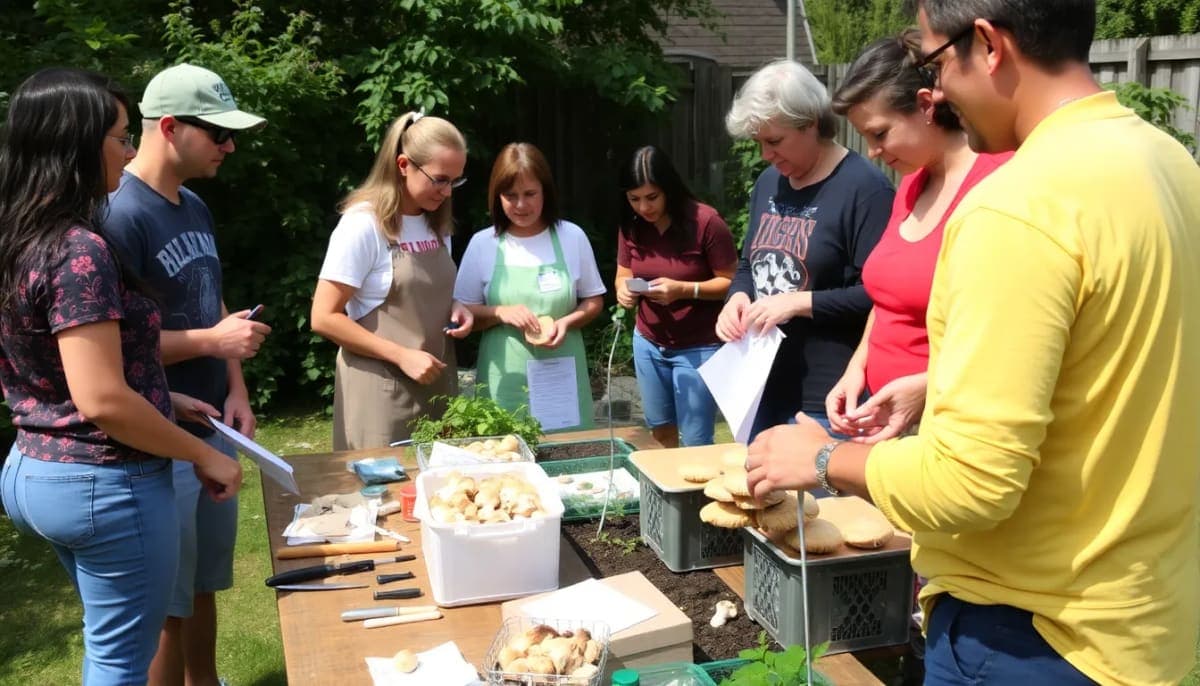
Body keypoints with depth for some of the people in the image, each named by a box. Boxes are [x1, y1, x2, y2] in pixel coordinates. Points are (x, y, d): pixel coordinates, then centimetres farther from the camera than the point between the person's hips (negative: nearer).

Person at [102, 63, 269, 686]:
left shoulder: (194, 208, 9)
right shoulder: (120, 214, -18)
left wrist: (236, 390, 4)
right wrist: (212, 342, -19)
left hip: (211, 429, 8)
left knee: (204, 583, 21)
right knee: (166, 603, 6)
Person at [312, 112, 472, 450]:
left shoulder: (437, 222, 8)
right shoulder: (363, 224, -14)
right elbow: (324, 318, -16)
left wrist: (454, 308, 0)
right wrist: (401, 356, -20)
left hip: (437, 382, 7)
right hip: (383, 389, -7)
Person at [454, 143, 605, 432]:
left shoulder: (572, 237, 1)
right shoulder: (482, 243, -1)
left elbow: (594, 301, 9)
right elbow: (463, 312, 4)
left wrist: (567, 322, -11)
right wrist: (499, 313, -15)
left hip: (562, 376, 1)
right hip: (505, 380, 0)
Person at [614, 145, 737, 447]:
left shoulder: (705, 221, -19)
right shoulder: (631, 227, -3)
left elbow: (732, 282, -16)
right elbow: (623, 275, 8)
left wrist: (683, 290, -30)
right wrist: (624, 290, -16)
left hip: (697, 349, -5)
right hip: (648, 344, 6)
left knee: (696, 443, -1)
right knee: (660, 429, 19)